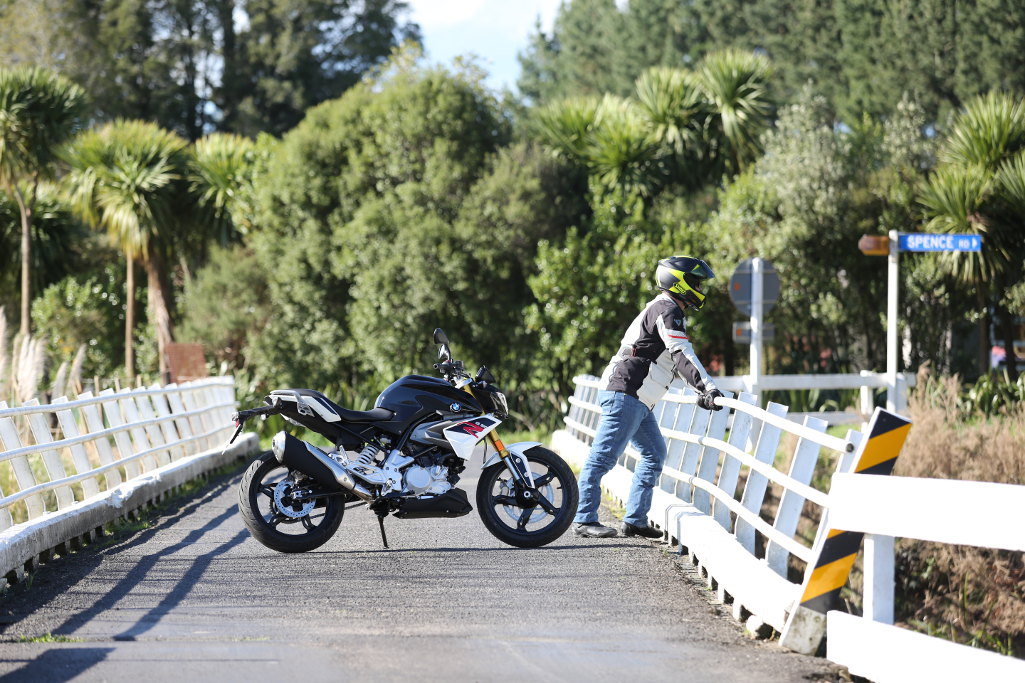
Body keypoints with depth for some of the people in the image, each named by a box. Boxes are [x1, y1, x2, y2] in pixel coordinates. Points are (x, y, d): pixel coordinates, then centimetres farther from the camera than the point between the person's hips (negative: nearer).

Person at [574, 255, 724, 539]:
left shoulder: (664, 310, 22)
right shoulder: (666, 310, -11)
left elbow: (677, 359, 32)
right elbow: (682, 355, -22)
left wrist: (701, 391, 31)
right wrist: (707, 388, -27)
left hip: (637, 399, 11)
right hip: (624, 394, -11)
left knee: (654, 454, 11)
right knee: (604, 456, -8)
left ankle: (635, 520, 13)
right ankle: (584, 520, -7)